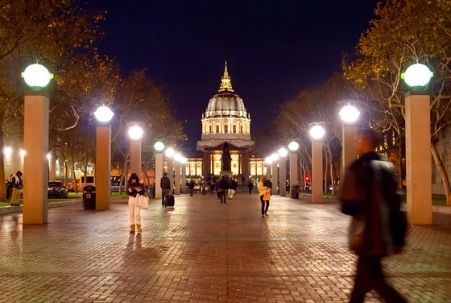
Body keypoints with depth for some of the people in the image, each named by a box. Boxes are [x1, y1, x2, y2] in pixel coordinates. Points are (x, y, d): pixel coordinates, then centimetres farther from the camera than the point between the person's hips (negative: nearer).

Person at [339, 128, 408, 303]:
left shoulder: (358, 168, -14)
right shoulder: (387, 167, 8)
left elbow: (349, 207, -20)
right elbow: (396, 205, 9)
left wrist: (346, 205, 4)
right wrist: (398, 239, 13)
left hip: (367, 235, -8)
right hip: (384, 235, 8)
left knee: (374, 280, -1)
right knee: (363, 278, 19)